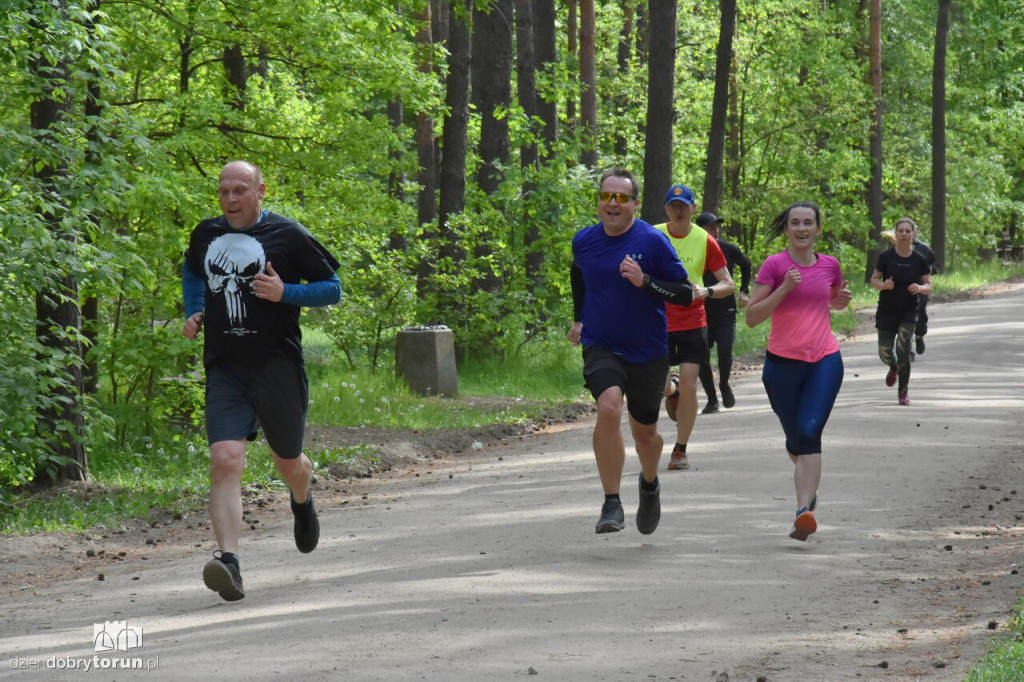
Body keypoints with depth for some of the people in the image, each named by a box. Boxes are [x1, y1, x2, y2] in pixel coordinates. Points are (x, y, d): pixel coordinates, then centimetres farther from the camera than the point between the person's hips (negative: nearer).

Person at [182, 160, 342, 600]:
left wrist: (285, 292, -16)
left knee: (288, 462, 16)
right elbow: (193, 272, 31)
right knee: (225, 460, -18)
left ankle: (302, 503, 53)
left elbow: (333, 289, 1)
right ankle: (228, 562, -26)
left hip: (278, 367, -2)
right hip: (225, 370, 2)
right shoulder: (206, 235, 8)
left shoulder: (288, 236, -4)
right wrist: (193, 313, 12)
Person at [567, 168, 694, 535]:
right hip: (600, 348, 1)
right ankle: (611, 505, -20)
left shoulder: (653, 241, -12)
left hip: (647, 351, -1)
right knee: (608, 408, -27)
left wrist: (645, 281, -25)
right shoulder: (584, 241, 0)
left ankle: (650, 484, 48)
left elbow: (685, 294, -11)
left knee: (644, 433, 12)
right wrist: (578, 319, 26)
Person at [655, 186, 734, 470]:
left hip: (693, 322, 0)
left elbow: (728, 285, 0)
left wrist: (706, 292, -18)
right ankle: (671, 387, 32)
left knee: (689, 386, -7)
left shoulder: (705, 241, -2)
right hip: (659, 321, 0)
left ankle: (680, 450, 7)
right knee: (660, 388, -8)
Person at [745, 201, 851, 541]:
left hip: (825, 361, 1)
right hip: (783, 362, -1)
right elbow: (752, 316, -8)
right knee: (795, 439, 10)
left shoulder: (830, 265, 7)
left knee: (810, 431, -17)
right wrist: (785, 289, -19)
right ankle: (809, 484, 43)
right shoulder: (774, 265, -4)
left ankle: (804, 510, -23)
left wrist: (842, 301, 4)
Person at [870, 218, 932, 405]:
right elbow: (874, 279, 2)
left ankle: (903, 391, 5)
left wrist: (920, 288, -18)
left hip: (908, 313, -1)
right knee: (885, 352, 0)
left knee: (903, 351, -12)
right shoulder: (886, 256, -5)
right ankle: (893, 368, 39)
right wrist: (883, 285, -20)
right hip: (886, 312, 1)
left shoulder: (919, 260, -3)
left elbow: (929, 286, 4)